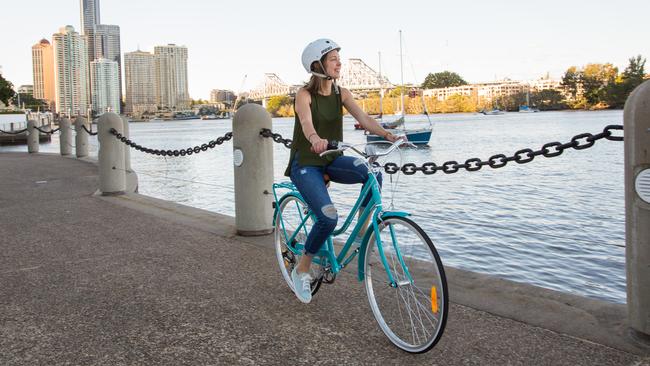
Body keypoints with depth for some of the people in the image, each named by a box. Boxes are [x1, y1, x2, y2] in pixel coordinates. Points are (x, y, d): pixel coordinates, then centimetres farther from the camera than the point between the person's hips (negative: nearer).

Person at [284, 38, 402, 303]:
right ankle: (301, 270, 0)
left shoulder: (341, 93, 3)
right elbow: (306, 122, -33)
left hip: (331, 161, 5)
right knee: (328, 218, -23)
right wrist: (315, 139, -56)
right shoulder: (304, 95, -12)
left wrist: (388, 135, -29)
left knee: (372, 172, -25)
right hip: (305, 164, -5)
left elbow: (363, 118, -11)